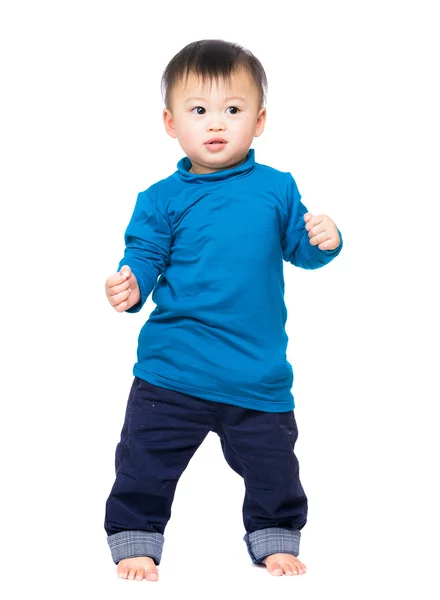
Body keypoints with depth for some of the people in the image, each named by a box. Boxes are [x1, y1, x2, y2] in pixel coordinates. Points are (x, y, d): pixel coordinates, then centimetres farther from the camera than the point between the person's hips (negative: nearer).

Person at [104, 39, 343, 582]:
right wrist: (130, 284, -25)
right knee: (145, 464, 4)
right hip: (172, 371, -1)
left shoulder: (276, 189, 3)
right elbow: (144, 255, -4)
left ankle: (275, 539, 36)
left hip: (259, 371, 1)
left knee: (272, 467, 14)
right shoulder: (163, 199, -1)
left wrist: (324, 241, -13)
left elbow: (300, 249, 9)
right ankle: (134, 541, 23)